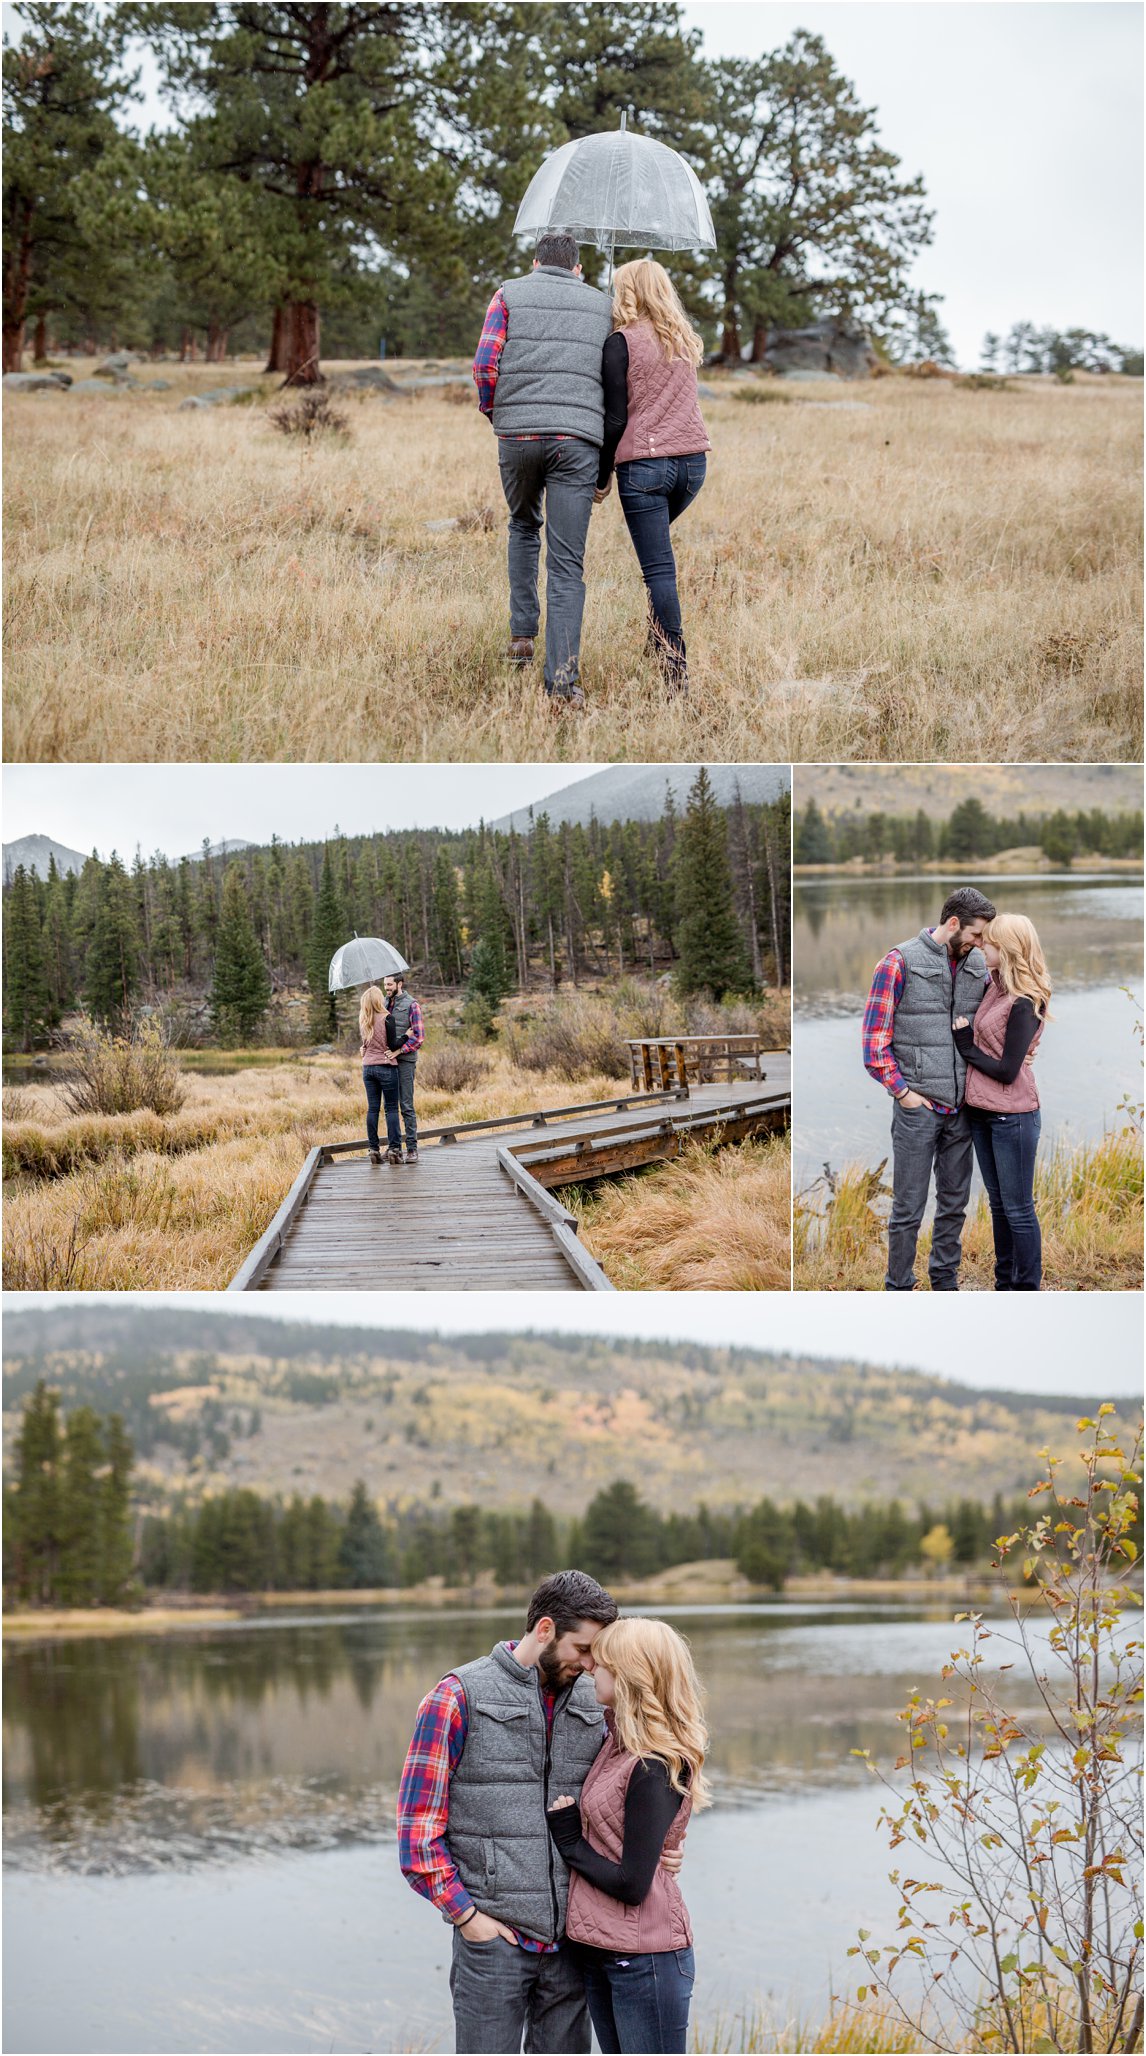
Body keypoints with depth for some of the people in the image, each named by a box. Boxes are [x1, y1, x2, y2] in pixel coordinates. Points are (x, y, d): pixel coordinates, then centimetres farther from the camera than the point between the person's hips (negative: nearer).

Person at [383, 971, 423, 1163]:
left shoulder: (411, 1005, -4)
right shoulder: (384, 1005, 14)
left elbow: (419, 1037, -10)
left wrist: (398, 1051, -17)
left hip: (404, 1061, -6)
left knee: (406, 1106, -7)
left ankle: (412, 1148, -4)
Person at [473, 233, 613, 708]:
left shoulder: (510, 294, 11)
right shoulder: (603, 305, 16)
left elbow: (485, 364, 0)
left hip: (517, 435, 0)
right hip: (578, 438, 0)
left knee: (523, 526, 29)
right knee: (567, 564, -2)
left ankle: (522, 634, 24)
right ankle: (562, 681, -12)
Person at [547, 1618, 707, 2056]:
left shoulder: (653, 1769, -20)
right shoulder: (620, 1743, 6)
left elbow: (631, 1885, -21)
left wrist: (571, 1842, -10)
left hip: (644, 1959, -9)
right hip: (602, 1954, 9)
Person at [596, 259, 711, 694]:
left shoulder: (621, 343, -7)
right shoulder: (684, 340, 11)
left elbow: (615, 418, -8)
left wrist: (603, 475, 1)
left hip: (644, 463, -6)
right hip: (692, 458, 6)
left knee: (658, 567, -5)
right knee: (657, 544, 28)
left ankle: (676, 671, -10)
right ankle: (659, 639, 28)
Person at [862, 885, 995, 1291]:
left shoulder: (978, 966, 8)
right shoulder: (900, 963, -8)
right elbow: (874, 1037, -8)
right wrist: (903, 1091, -11)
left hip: (961, 1106, 5)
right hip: (917, 1106, -5)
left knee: (955, 1202, 13)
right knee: (909, 1207, 0)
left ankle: (945, 1281, 26)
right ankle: (899, 1289, 10)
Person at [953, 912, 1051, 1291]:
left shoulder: (1024, 1004, -18)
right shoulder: (995, 985, 5)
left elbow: (1007, 1071, -19)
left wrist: (968, 1047, -9)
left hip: (1013, 1116, -9)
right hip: (983, 1113, 9)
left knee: (1018, 1209, 0)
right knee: (998, 1204, 17)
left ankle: (1027, 1292, 8)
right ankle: (1004, 1286, 26)